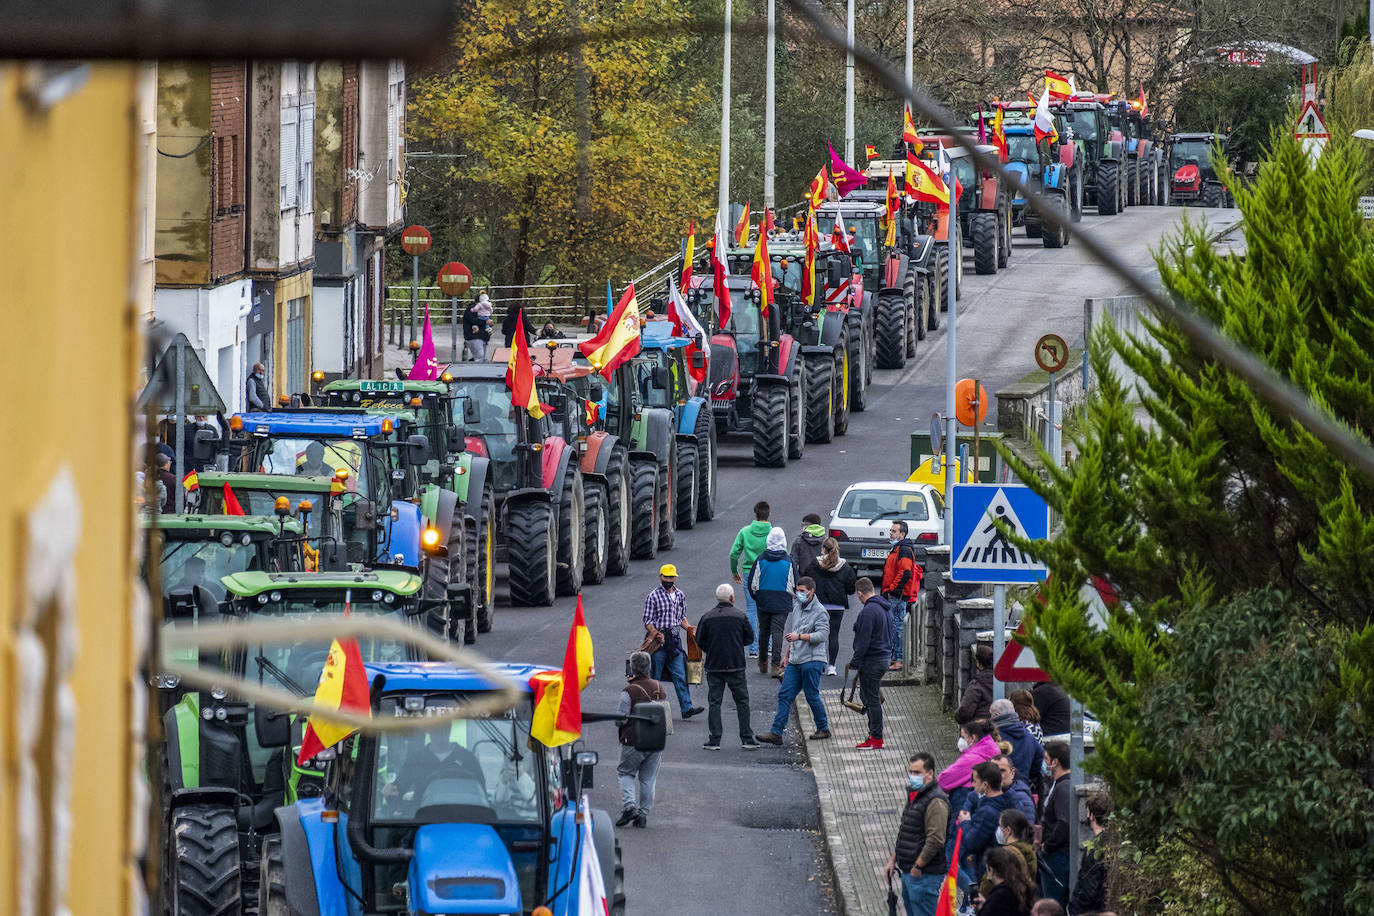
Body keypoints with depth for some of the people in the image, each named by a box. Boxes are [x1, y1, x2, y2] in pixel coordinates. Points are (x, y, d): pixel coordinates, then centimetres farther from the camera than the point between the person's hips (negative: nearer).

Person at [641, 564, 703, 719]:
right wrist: (655, 633, -22)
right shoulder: (653, 597, -4)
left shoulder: (680, 596, 14)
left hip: (674, 639, 5)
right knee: (654, 677, 1)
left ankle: (686, 708, -7)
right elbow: (648, 621, -5)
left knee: (680, 675, -2)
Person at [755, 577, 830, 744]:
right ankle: (776, 733, -2)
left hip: (812, 660, -7)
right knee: (784, 695, 0)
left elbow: (822, 635, -21)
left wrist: (799, 636, -29)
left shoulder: (820, 612, -9)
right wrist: (788, 655, 28)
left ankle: (823, 729, 17)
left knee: (812, 696, -1)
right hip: (795, 661, 7)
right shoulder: (796, 607, 14)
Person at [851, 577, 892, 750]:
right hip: (884, 657, 10)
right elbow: (889, 636, 20)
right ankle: (874, 733, 20)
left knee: (872, 699, -5)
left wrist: (856, 660, -14)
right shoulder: (882, 608, 12)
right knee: (868, 696, 18)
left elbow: (864, 640, -21)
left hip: (871, 662, -10)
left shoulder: (868, 611, -19)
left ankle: (876, 739, -3)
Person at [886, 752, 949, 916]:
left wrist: (918, 866, -19)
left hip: (925, 874, -10)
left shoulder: (935, 802, -18)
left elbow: (935, 840, -23)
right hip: (908, 871, 10)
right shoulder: (914, 796, 16)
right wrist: (893, 858, 21)